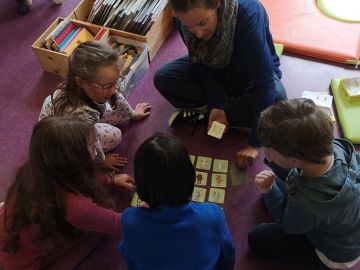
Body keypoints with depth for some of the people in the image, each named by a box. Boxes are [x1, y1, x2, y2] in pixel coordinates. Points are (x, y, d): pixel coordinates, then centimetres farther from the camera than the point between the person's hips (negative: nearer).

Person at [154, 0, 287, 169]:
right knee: (163, 78, -18)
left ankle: (202, 114, -17)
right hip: (215, 69, 3)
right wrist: (217, 103, -24)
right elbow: (201, 63, -10)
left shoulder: (248, 14, -38)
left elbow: (265, 82, -38)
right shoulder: (187, 19, -24)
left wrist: (254, 143, -37)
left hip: (251, 74, -2)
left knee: (276, 103, -35)